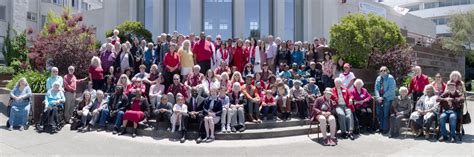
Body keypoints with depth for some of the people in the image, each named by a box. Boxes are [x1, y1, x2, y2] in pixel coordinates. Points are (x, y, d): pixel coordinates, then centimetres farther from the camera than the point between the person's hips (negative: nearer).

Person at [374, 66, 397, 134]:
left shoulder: (390, 78, -4)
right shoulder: (378, 78, 13)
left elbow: (391, 90, -11)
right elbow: (376, 88, 8)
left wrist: (383, 97, -14)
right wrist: (378, 97, -7)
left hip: (387, 99, -5)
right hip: (379, 99, 5)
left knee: (386, 114, -4)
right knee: (379, 113, 6)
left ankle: (385, 129, 7)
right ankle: (381, 128, 20)